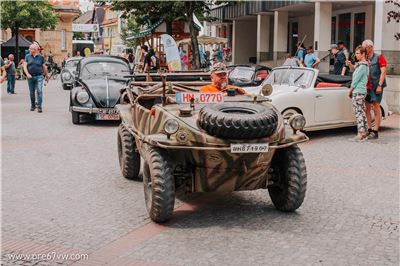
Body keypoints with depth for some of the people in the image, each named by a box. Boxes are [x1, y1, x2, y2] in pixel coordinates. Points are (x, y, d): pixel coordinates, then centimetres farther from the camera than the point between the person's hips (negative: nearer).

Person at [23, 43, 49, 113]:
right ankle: (32, 105, 26)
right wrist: (27, 74, -15)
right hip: (30, 77, 2)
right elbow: (25, 66, 0)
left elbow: (44, 67, 9)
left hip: (39, 76, -2)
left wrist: (47, 75, 14)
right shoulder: (27, 56, 6)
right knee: (32, 92, 10)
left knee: (39, 91, -14)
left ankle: (39, 107, -14)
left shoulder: (41, 57, 3)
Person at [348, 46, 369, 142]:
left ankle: (360, 135, -11)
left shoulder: (362, 66, -15)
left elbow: (356, 80, -13)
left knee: (359, 113, -10)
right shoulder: (365, 65, 16)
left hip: (358, 91, -10)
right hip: (362, 91, 10)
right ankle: (364, 133, 15)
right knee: (362, 112, 11)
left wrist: (350, 91, -5)